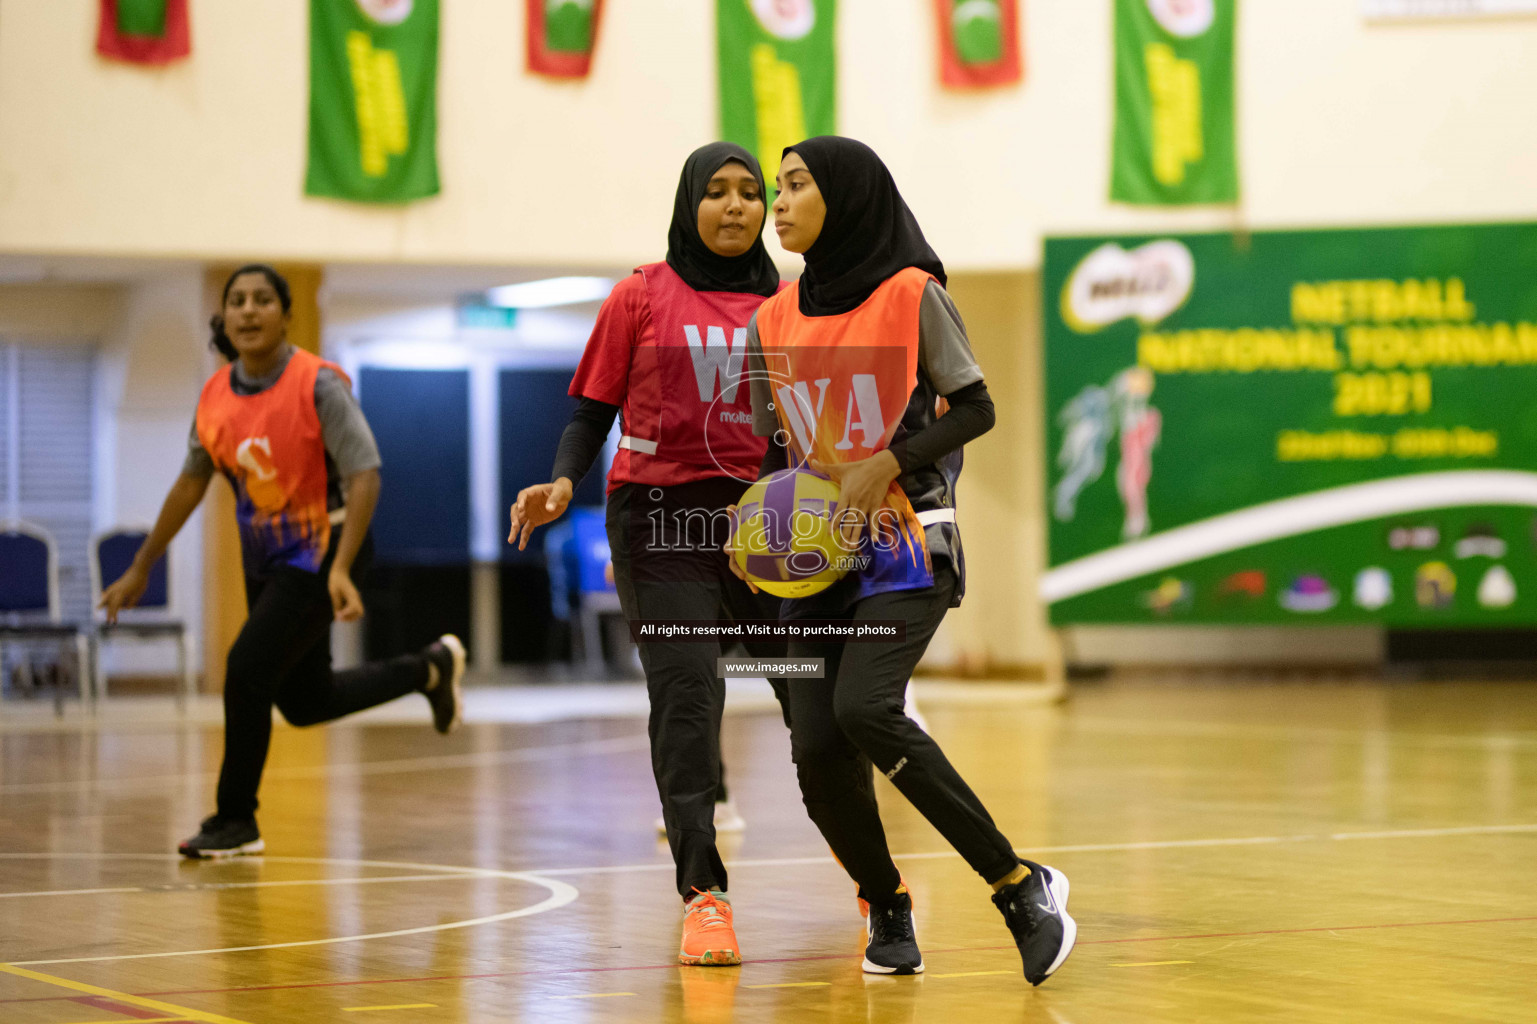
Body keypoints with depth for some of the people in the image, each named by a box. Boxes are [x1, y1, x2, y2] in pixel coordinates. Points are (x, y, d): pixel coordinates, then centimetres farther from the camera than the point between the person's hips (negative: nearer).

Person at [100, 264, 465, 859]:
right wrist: (141, 569, 11)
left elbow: (364, 476, -24)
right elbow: (192, 482, 10)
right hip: (264, 557, 7)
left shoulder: (319, 385, -19)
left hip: (320, 550, -7)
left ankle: (235, 821, 0)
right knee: (304, 701, 15)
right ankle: (429, 669, 39)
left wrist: (341, 569, -35)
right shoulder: (216, 396, -1)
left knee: (247, 671, -17)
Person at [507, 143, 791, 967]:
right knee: (684, 692, -11)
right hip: (659, 516, -2)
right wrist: (563, 483, -13)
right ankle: (703, 890, -9)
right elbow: (594, 410, 4)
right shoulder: (643, 295, 4)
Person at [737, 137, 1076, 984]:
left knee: (863, 707, -26)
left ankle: (1021, 885, -15)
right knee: (816, 751, -6)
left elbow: (976, 410, -4)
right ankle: (887, 907, 20)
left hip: (906, 549, -5)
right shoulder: (772, 323, 9)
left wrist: (884, 465, -15)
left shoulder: (912, 295, -6)